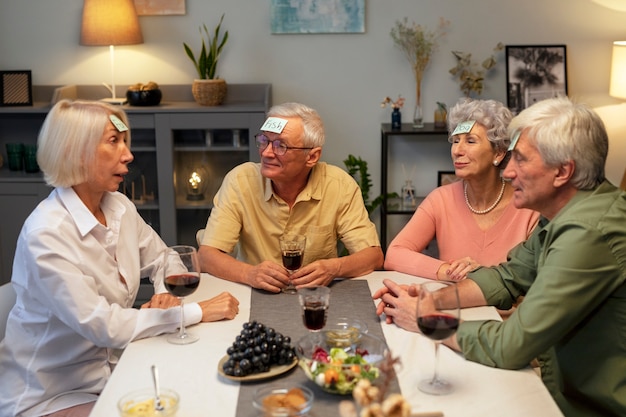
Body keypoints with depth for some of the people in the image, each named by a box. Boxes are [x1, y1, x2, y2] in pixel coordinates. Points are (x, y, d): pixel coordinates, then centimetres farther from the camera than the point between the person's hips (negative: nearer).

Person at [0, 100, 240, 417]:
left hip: (112, 372, 7)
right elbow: (102, 325, -28)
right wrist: (197, 312, -24)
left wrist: (166, 295, -10)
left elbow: (163, 259, 13)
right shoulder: (46, 234, -24)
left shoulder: (120, 207, -2)